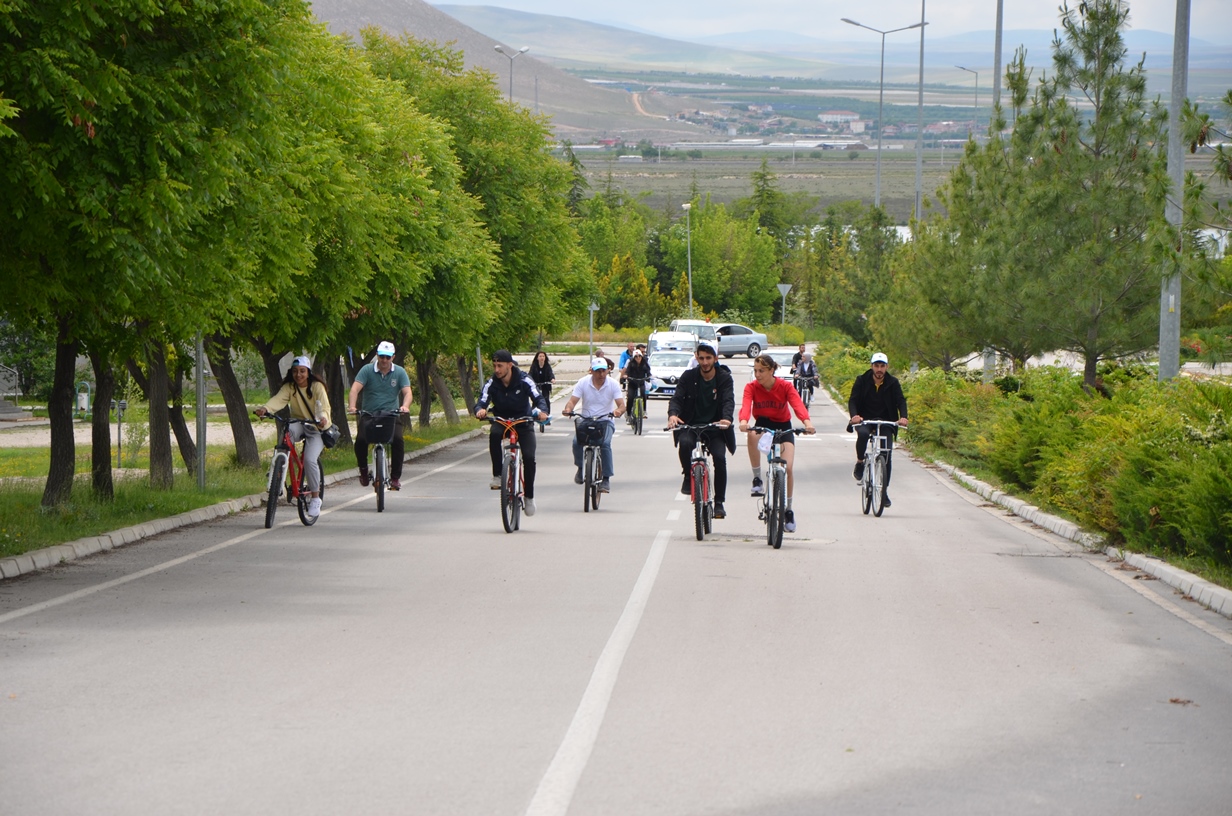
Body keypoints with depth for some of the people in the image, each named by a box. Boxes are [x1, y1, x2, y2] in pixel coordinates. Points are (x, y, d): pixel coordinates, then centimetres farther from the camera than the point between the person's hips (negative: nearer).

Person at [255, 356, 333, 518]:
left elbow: (324, 406, -25)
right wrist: (265, 409, -43)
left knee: (310, 459, -24)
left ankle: (315, 497, -7)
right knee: (289, 430, -35)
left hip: (317, 428, -3)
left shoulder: (317, 386, -11)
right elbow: (278, 400, -21)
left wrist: (323, 418, -49)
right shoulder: (289, 387, -3)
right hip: (299, 424, 3)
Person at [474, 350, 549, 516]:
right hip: (501, 421, 1)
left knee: (529, 458, -20)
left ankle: (529, 496, -1)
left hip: (523, 423, -1)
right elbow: (481, 402, -20)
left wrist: (542, 411, -46)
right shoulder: (492, 384, -12)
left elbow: (539, 398, -22)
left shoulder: (524, 381, -16)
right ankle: (497, 476, -24)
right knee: (494, 434, -36)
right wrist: (480, 410, -46)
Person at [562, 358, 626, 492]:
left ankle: (605, 479, -21)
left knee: (605, 443, -29)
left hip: (605, 421, -1)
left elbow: (622, 405, -11)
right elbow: (572, 401, -9)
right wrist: (568, 409, -34)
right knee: (577, 441, -26)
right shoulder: (583, 383, -3)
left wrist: (618, 411, -35)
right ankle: (581, 468, 5)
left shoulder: (613, 384, -4)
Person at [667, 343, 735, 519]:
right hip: (691, 425, 0)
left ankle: (719, 503, -7)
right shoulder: (689, 377, -1)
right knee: (684, 443, -33)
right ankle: (688, 477, -5)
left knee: (720, 457, -20)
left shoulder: (724, 378, -3)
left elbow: (728, 401, -18)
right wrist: (672, 414, -34)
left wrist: (726, 418, -40)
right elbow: (677, 397, -12)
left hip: (715, 427, 0)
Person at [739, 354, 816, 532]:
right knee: (753, 434, -37)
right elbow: (746, 405, -33)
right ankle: (757, 480, -24)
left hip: (783, 427, 0)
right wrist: (743, 421, -57)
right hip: (762, 425, 0)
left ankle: (788, 510, 4)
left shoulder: (785, 387, -17)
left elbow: (797, 404, -33)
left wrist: (807, 422, -53)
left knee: (787, 468, -16)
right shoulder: (751, 387, -15)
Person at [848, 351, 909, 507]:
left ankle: (884, 491, 6)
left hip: (885, 422, 1)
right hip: (864, 420, -1)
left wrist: (903, 417, -31)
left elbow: (901, 401, -11)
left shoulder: (893, 383, -4)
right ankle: (859, 463, -11)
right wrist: (854, 415, -33)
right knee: (862, 434, -36)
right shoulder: (862, 381, -5)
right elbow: (853, 400, -12)